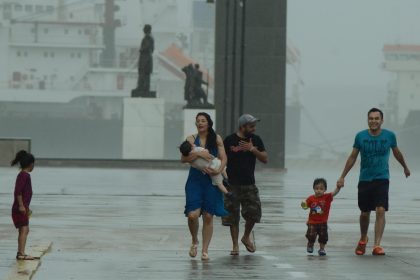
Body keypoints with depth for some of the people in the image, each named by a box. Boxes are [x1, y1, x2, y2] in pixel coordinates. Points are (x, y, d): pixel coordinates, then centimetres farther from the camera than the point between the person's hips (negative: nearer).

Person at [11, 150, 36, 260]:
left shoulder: (24, 175, 16)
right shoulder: (24, 175, -14)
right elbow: (18, 191, -23)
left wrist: (27, 208, 31)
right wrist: (21, 205, -25)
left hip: (23, 208, 10)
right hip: (20, 208, -10)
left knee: (25, 230, 15)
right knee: (24, 230, -13)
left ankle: (20, 253, 21)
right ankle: (21, 254, -18)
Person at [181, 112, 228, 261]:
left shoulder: (216, 139, 4)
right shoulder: (191, 139, 4)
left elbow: (223, 158, 1)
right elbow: (183, 159, -5)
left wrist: (218, 170, -16)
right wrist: (199, 153, -19)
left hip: (211, 181, 0)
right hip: (195, 180, 0)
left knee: (208, 216, 1)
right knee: (192, 215, -12)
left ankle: (205, 250, 10)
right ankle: (194, 241, 16)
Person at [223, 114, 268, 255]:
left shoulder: (256, 140, 6)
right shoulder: (229, 140, -3)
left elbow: (265, 159, 1)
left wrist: (253, 149, -13)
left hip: (249, 184, 2)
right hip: (232, 184, -2)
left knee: (254, 211, -6)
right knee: (233, 216, -1)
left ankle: (246, 237, 20)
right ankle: (235, 245, 9)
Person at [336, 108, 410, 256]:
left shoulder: (389, 136, -2)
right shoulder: (360, 136, -2)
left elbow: (397, 153, 17)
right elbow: (352, 157, 8)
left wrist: (405, 167, 31)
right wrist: (342, 177, 8)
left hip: (382, 179, -1)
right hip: (364, 180, 1)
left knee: (380, 211, -17)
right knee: (365, 213, 10)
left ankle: (377, 245, -18)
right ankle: (363, 240, 36)